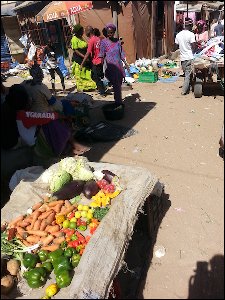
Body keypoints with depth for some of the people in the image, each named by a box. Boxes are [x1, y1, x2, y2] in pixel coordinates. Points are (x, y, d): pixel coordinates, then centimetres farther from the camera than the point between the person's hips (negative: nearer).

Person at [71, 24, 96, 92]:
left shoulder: (82, 38, 14)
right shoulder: (74, 39, -11)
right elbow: (75, 50, -16)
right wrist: (83, 56, -22)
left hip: (85, 59, 8)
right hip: (78, 59, -8)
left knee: (87, 73, 9)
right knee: (79, 74, -1)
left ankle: (86, 86, 19)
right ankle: (80, 87, 9)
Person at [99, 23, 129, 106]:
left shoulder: (117, 41, 11)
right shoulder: (104, 42, -2)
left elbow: (121, 53, 17)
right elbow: (101, 55, -3)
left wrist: (126, 63, 14)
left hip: (119, 65, 5)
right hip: (111, 66, -5)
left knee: (119, 83, 10)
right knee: (116, 84, -10)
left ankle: (118, 100, 24)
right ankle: (118, 102, -4)